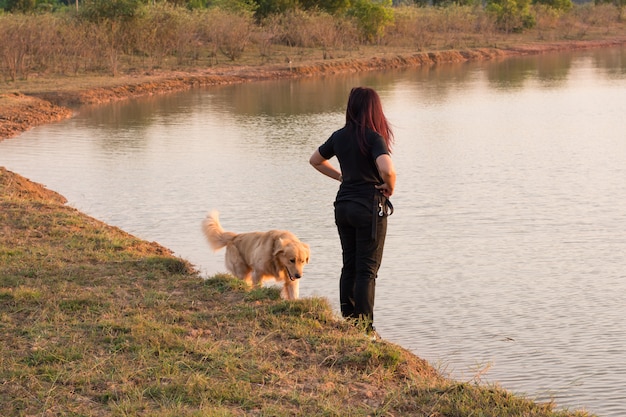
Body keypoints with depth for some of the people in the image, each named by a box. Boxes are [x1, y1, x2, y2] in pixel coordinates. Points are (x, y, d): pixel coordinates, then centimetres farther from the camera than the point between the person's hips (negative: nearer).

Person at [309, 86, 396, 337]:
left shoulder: (339, 136, 5)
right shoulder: (373, 138, -15)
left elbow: (315, 160, 20)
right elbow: (387, 170, -31)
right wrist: (390, 187, -11)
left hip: (343, 206, 6)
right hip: (369, 207, -6)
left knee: (349, 266, 15)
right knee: (367, 269, 0)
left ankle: (348, 322, 19)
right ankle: (364, 328, 0)